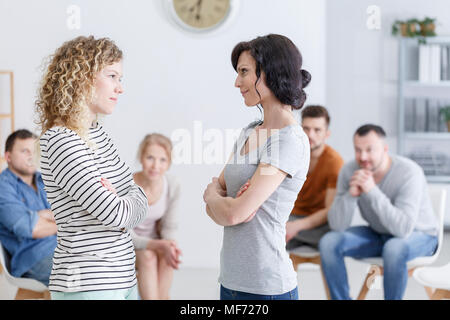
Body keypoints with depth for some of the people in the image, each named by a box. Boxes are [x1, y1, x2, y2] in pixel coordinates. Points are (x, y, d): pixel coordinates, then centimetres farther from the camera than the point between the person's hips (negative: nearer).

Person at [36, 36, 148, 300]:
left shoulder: (97, 133, 10)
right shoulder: (60, 141, -18)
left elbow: (137, 195, 9)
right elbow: (116, 214, -20)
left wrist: (120, 203, -11)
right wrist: (132, 202, 0)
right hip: (88, 286, -8)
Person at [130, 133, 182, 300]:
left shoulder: (172, 186, -13)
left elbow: (168, 227, -3)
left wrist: (170, 243, -27)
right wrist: (159, 245, -37)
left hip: (154, 243, 3)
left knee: (167, 256, -27)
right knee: (148, 256, -31)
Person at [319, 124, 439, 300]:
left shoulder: (409, 172, -28)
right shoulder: (349, 171, -15)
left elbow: (403, 229, -37)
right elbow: (337, 226, -17)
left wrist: (372, 191, -42)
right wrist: (351, 194, -34)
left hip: (419, 235, -5)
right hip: (378, 233, 5)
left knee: (394, 247, -38)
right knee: (329, 242, -17)